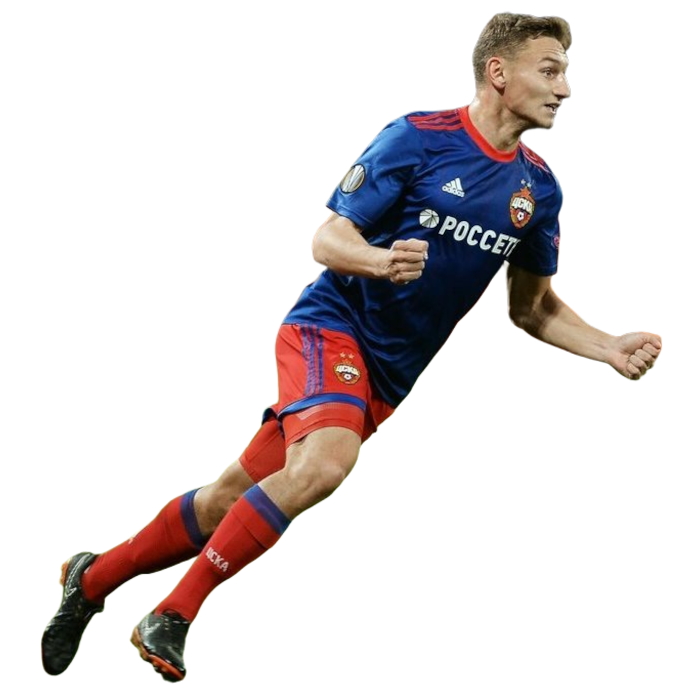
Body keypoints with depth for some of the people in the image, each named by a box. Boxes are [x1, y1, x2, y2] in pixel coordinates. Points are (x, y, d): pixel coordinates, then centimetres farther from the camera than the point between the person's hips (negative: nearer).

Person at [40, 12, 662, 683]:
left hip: (389, 375, 6)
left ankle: (94, 576, 27)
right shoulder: (416, 136, -12)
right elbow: (327, 238, -11)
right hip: (331, 327, -6)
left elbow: (533, 309, 16)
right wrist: (381, 260, -33)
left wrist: (612, 348, 1)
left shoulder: (539, 188, 6)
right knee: (327, 460, -33)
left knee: (234, 496, 7)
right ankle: (172, 617, -22)